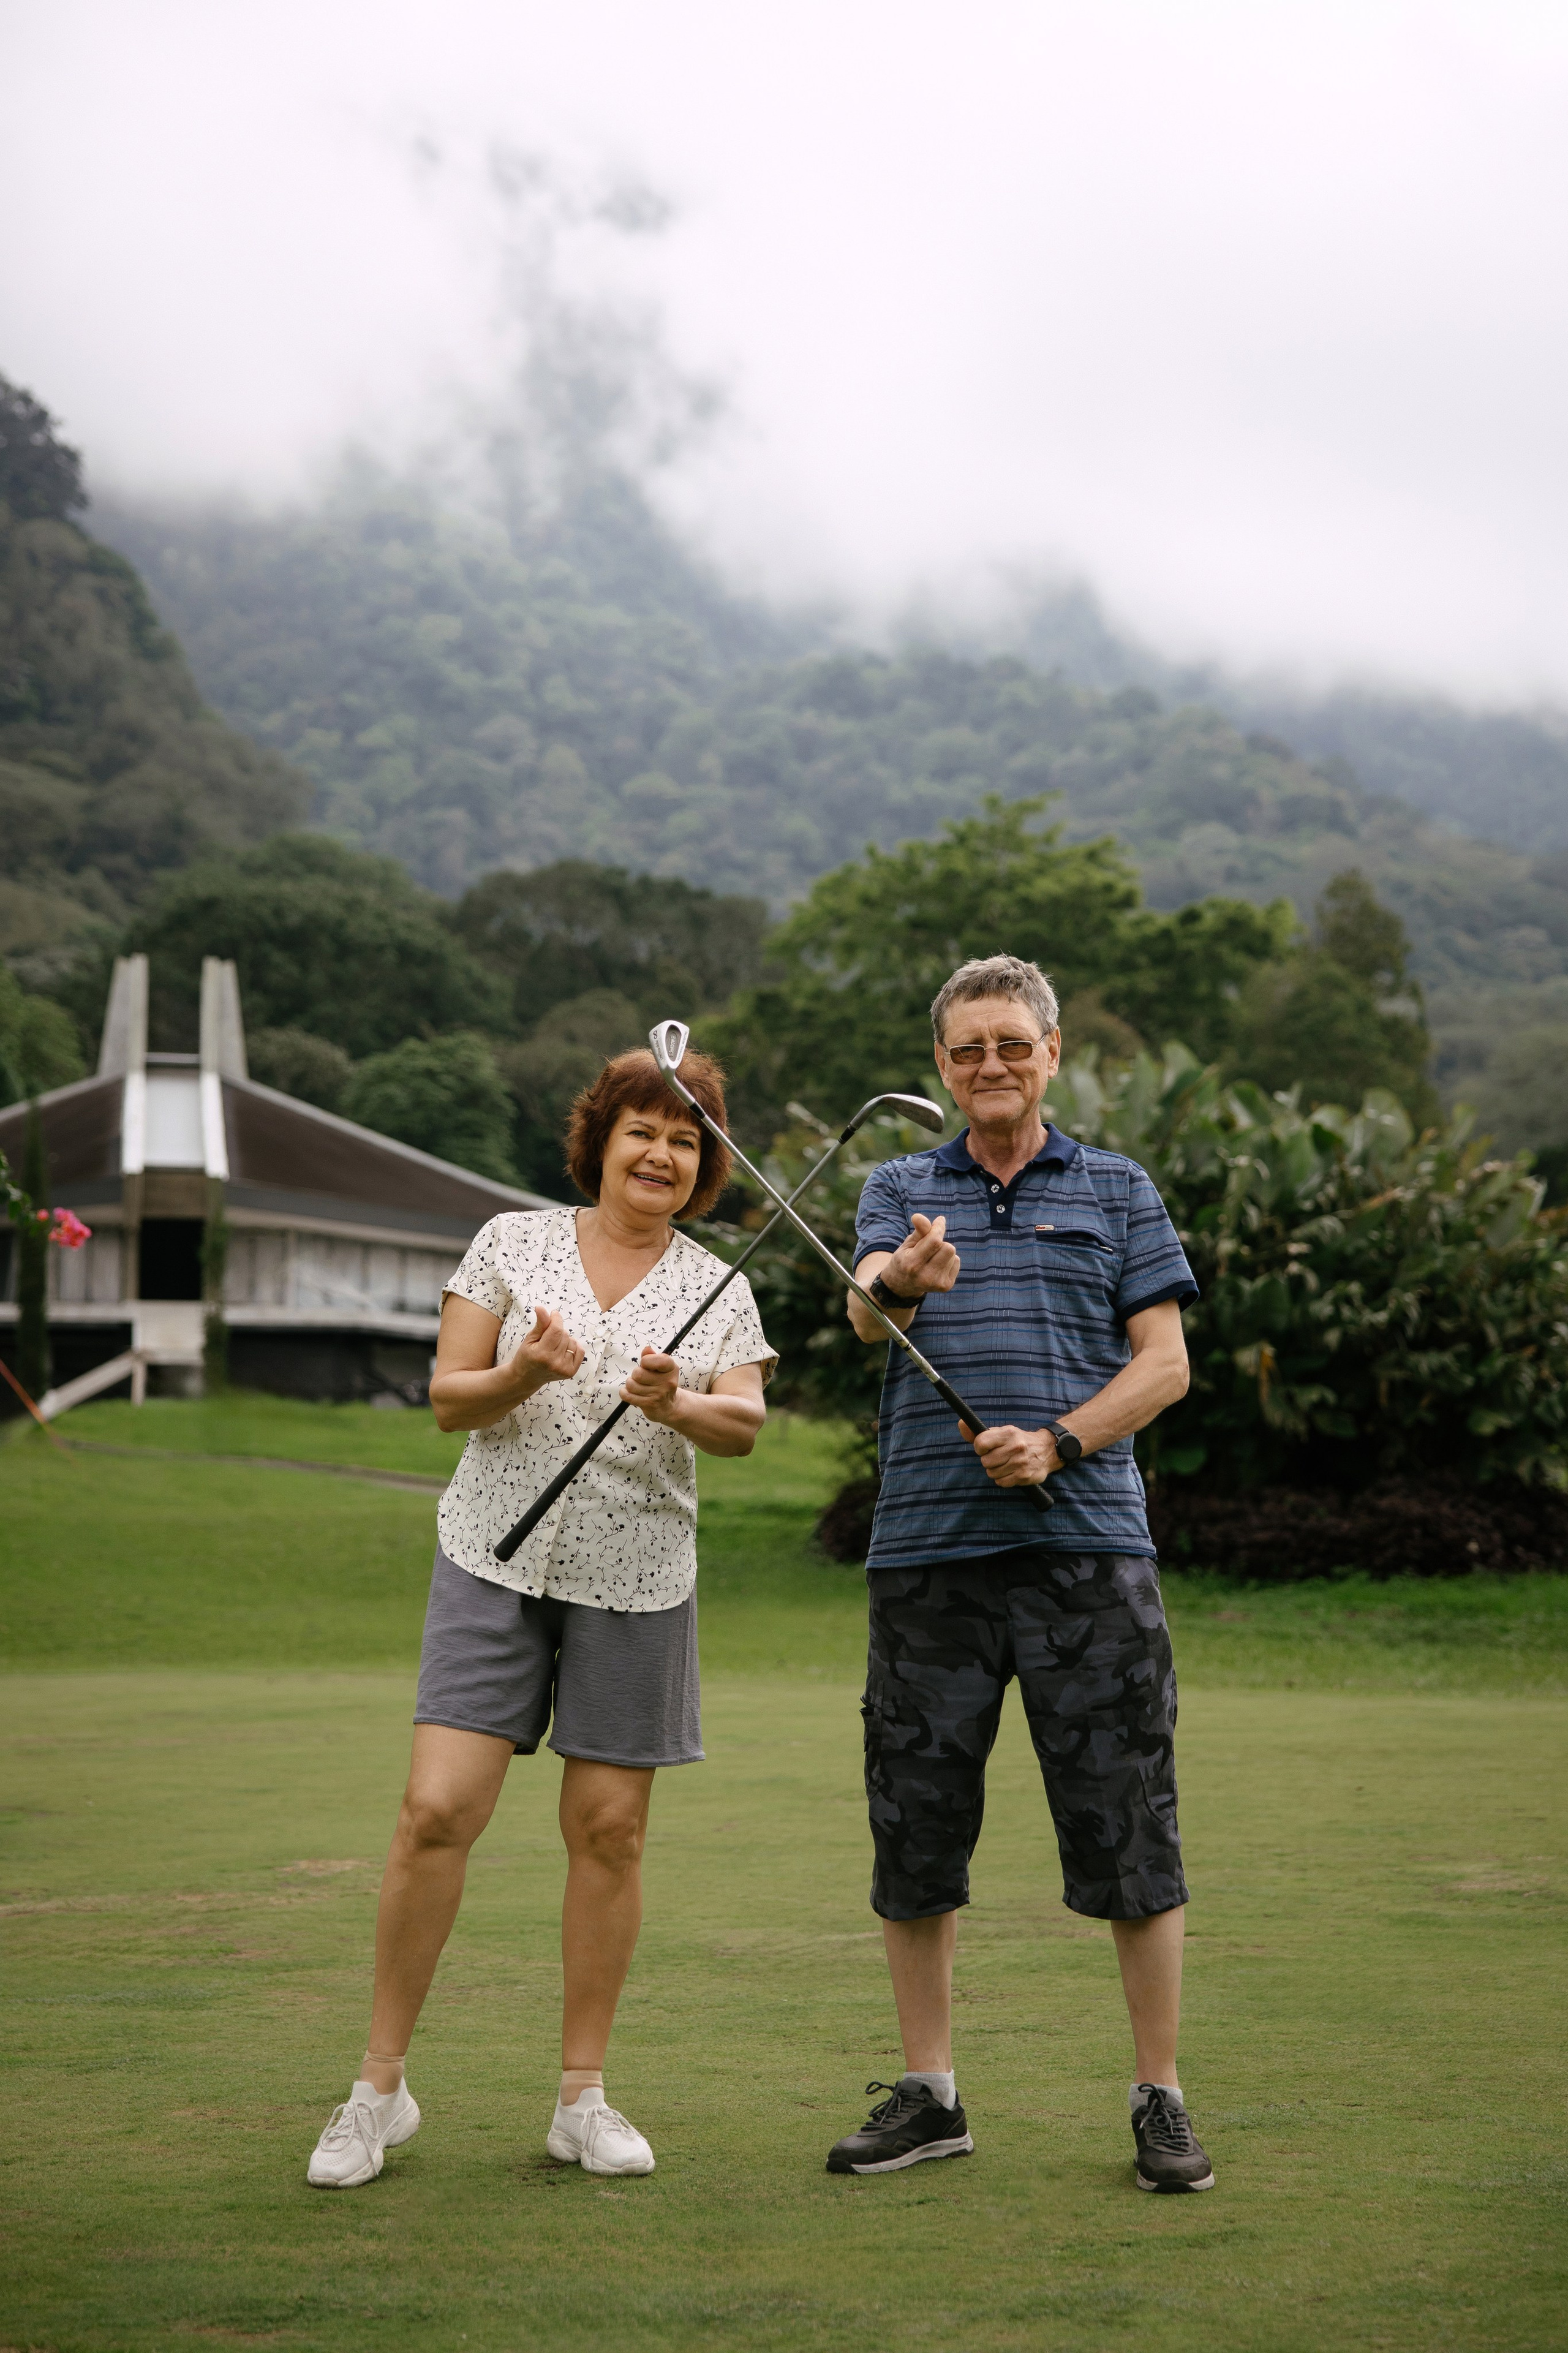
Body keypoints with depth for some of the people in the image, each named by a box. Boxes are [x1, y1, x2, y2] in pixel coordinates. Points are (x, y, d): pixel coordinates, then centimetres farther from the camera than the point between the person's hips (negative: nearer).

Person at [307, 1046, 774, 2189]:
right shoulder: (515, 1241, 5)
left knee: (609, 1827, 3)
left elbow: (745, 1423, -6)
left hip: (636, 1580, 1)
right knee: (439, 1809, -10)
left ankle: (583, 2097, 15)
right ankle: (381, 2087, 3)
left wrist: (676, 1405, -27)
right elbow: (449, 1399, 2)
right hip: (497, 1560, -1)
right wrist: (522, 1376, -18)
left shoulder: (716, 1287, 8)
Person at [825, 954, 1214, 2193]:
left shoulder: (1118, 1192, 11)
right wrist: (901, 1283, -31)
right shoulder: (900, 1189, 13)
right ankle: (928, 2093, 18)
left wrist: (1059, 1442, -11)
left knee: (1127, 1823, -3)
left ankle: (1161, 2099, 8)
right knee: (917, 1823, 5)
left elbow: (1164, 1361, 5)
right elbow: (864, 1310, -7)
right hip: (927, 1550, 2)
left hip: (1090, 1546, -1)